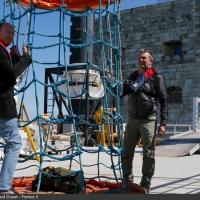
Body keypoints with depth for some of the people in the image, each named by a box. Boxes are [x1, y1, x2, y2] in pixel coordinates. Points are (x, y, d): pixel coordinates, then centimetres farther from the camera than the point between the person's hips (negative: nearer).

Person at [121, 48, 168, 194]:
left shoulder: (157, 78, -2)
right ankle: (127, 182, 25)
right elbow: (121, 93, 16)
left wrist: (163, 123, -12)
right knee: (126, 153, 10)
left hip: (148, 121, -5)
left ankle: (145, 185, 14)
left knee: (148, 155, 2)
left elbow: (164, 101, -5)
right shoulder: (133, 76, 13)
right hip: (132, 120, 5)